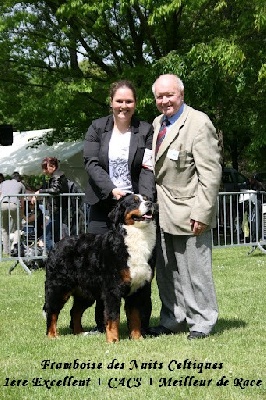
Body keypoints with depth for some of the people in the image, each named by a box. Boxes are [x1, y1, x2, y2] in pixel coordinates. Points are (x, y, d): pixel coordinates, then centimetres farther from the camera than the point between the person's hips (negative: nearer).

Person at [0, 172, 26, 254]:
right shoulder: (21, 185, 25)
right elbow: (22, 201, 23)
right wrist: (22, 214, 32)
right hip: (14, 204, -2)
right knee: (17, 227, 10)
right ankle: (15, 243, -17)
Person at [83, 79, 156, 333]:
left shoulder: (145, 131, 2)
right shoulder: (97, 128, 6)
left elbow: (148, 170, -5)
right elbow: (91, 164, -3)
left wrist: (145, 199, -21)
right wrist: (112, 190, -16)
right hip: (102, 205, 1)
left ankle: (141, 323, 8)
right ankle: (102, 323, 11)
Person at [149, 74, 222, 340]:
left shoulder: (199, 123, -10)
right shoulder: (157, 123, 15)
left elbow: (210, 173, -15)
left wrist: (202, 213, -19)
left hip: (188, 213, -8)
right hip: (163, 213, 8)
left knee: (194, 270, -3)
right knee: (166, 272, 13)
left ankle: (201, 323, 9)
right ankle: (173, 320, 25)